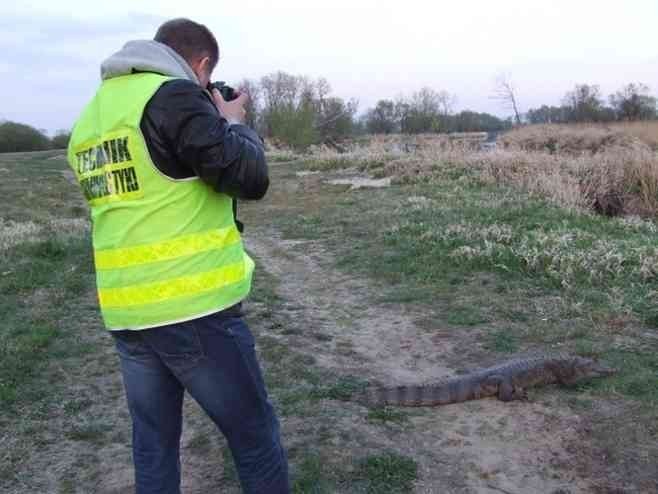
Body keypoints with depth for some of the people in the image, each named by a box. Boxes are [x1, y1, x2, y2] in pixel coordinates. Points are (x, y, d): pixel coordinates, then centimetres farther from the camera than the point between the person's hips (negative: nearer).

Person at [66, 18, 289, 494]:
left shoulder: (90, 115, 13)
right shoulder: (175, 96, -12)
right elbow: (249, 178, -15)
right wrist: (234, 121, 4)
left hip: (125, 314, 8)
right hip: (195, 308, -8)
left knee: (153, 445, 19)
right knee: (256, 437, 9)